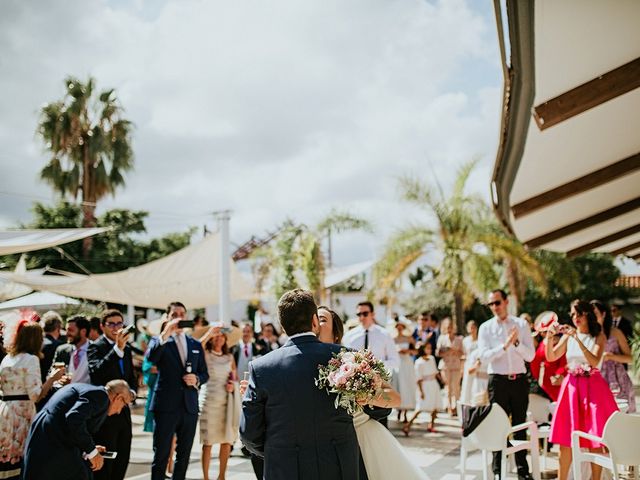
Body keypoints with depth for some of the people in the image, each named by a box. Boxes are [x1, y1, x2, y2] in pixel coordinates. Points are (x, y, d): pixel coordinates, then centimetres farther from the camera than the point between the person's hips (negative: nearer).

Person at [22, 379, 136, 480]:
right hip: (55, 446, -10)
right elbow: (74, 418, -25)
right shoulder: (100, 395, -11)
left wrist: (90, 448, 18)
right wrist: (91, 451, -17)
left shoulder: (85, 388, 18)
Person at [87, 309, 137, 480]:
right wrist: (117, 348, -31)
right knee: (104, 462, -4)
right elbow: (96, 373, -26)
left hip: (123, 411, 7)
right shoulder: (95, 347, -8)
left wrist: (131, 391, -1)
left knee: (122, 460, 13)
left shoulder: (127, 349, 14)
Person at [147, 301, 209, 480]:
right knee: (161, 455, -1)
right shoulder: (159, 341, 2)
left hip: (190, 406, 4)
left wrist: (197, 379, -6)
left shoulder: (196, 345, 14)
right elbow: (151, 358, -20)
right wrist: (166, 333, -31)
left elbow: (204, 374, 16)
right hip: (166, 406, -4)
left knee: (184, 454, 11)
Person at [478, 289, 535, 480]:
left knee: (520, 425, 10)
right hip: (498, 380, -1)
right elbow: (484, 356, -11)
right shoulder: (486, 328, 1)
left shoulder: (522, 324, 4)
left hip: (519, 380, 1)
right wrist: (505, 345, -22)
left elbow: (530, 356, -1)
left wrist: (517, 342, -17)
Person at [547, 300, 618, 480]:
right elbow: (551, 357, 3)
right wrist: (549, 336, -12)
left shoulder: (598, 337, -1)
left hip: (592, 387, -2)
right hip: (572, 386, 3)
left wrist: (577, 338, -23)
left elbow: (595, 361, -16)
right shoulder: (568, 336, 7)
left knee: (595, 439, -1)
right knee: (566, 438, 2)